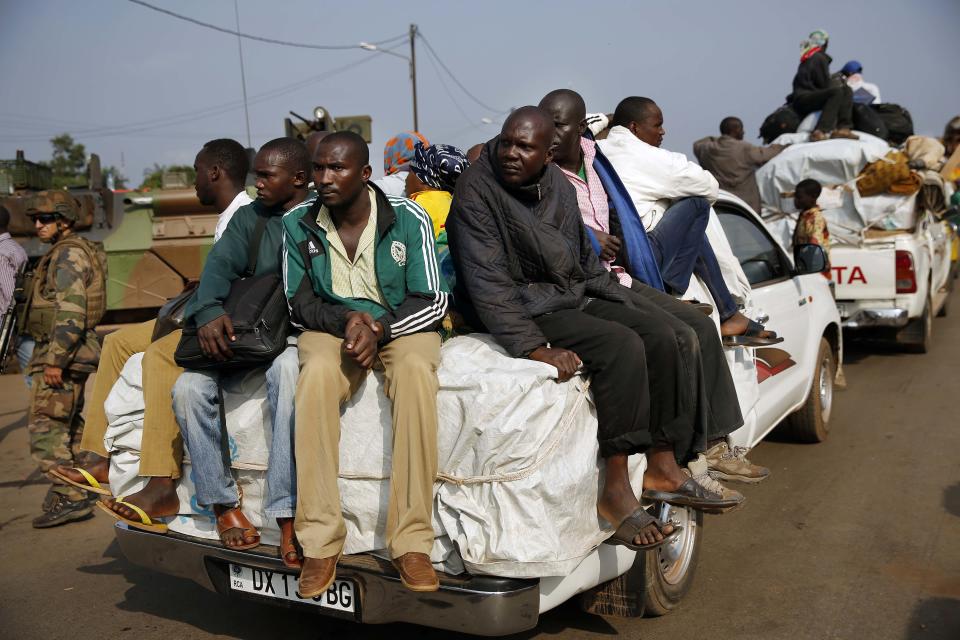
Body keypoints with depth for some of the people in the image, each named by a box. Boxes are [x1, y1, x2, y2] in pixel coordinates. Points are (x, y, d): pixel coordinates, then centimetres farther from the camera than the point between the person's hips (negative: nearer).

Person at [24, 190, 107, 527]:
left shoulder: (68, 253, -13)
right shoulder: (76, 252, 19)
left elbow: (70, 313, -22)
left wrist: (55, 360, -23)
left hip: (61, 353, -10)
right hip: (73, 355, 10)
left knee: (44, 426, -10)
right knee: (69, 426, 15)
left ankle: (69, 497, -10)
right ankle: (69, 485, 24)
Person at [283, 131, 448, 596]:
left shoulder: (409, 219, -5)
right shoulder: (299, 226, 2)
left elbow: (433, 300, -5)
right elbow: (299, 303, 4)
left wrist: (379, 327, -21)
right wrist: (346, 319, -16)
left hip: (402, 325, -1)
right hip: (332, 327, 2)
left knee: (416, 369, -37)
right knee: (316, 373, -35)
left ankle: (412, 542, -35)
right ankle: (320, 543, -31)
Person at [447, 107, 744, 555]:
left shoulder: (558, 186, 9)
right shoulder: (477, 192, -15)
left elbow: (585, 261, 19)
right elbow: (489, 284, -23)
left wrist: (632, 306, 10)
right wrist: (534, 347, -31)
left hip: (572, 296, 8)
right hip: (524, 310, -8)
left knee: (660, 334, -6)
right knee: (622, 346, -27)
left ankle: (662, 468, 0)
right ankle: (615, 492, -25)